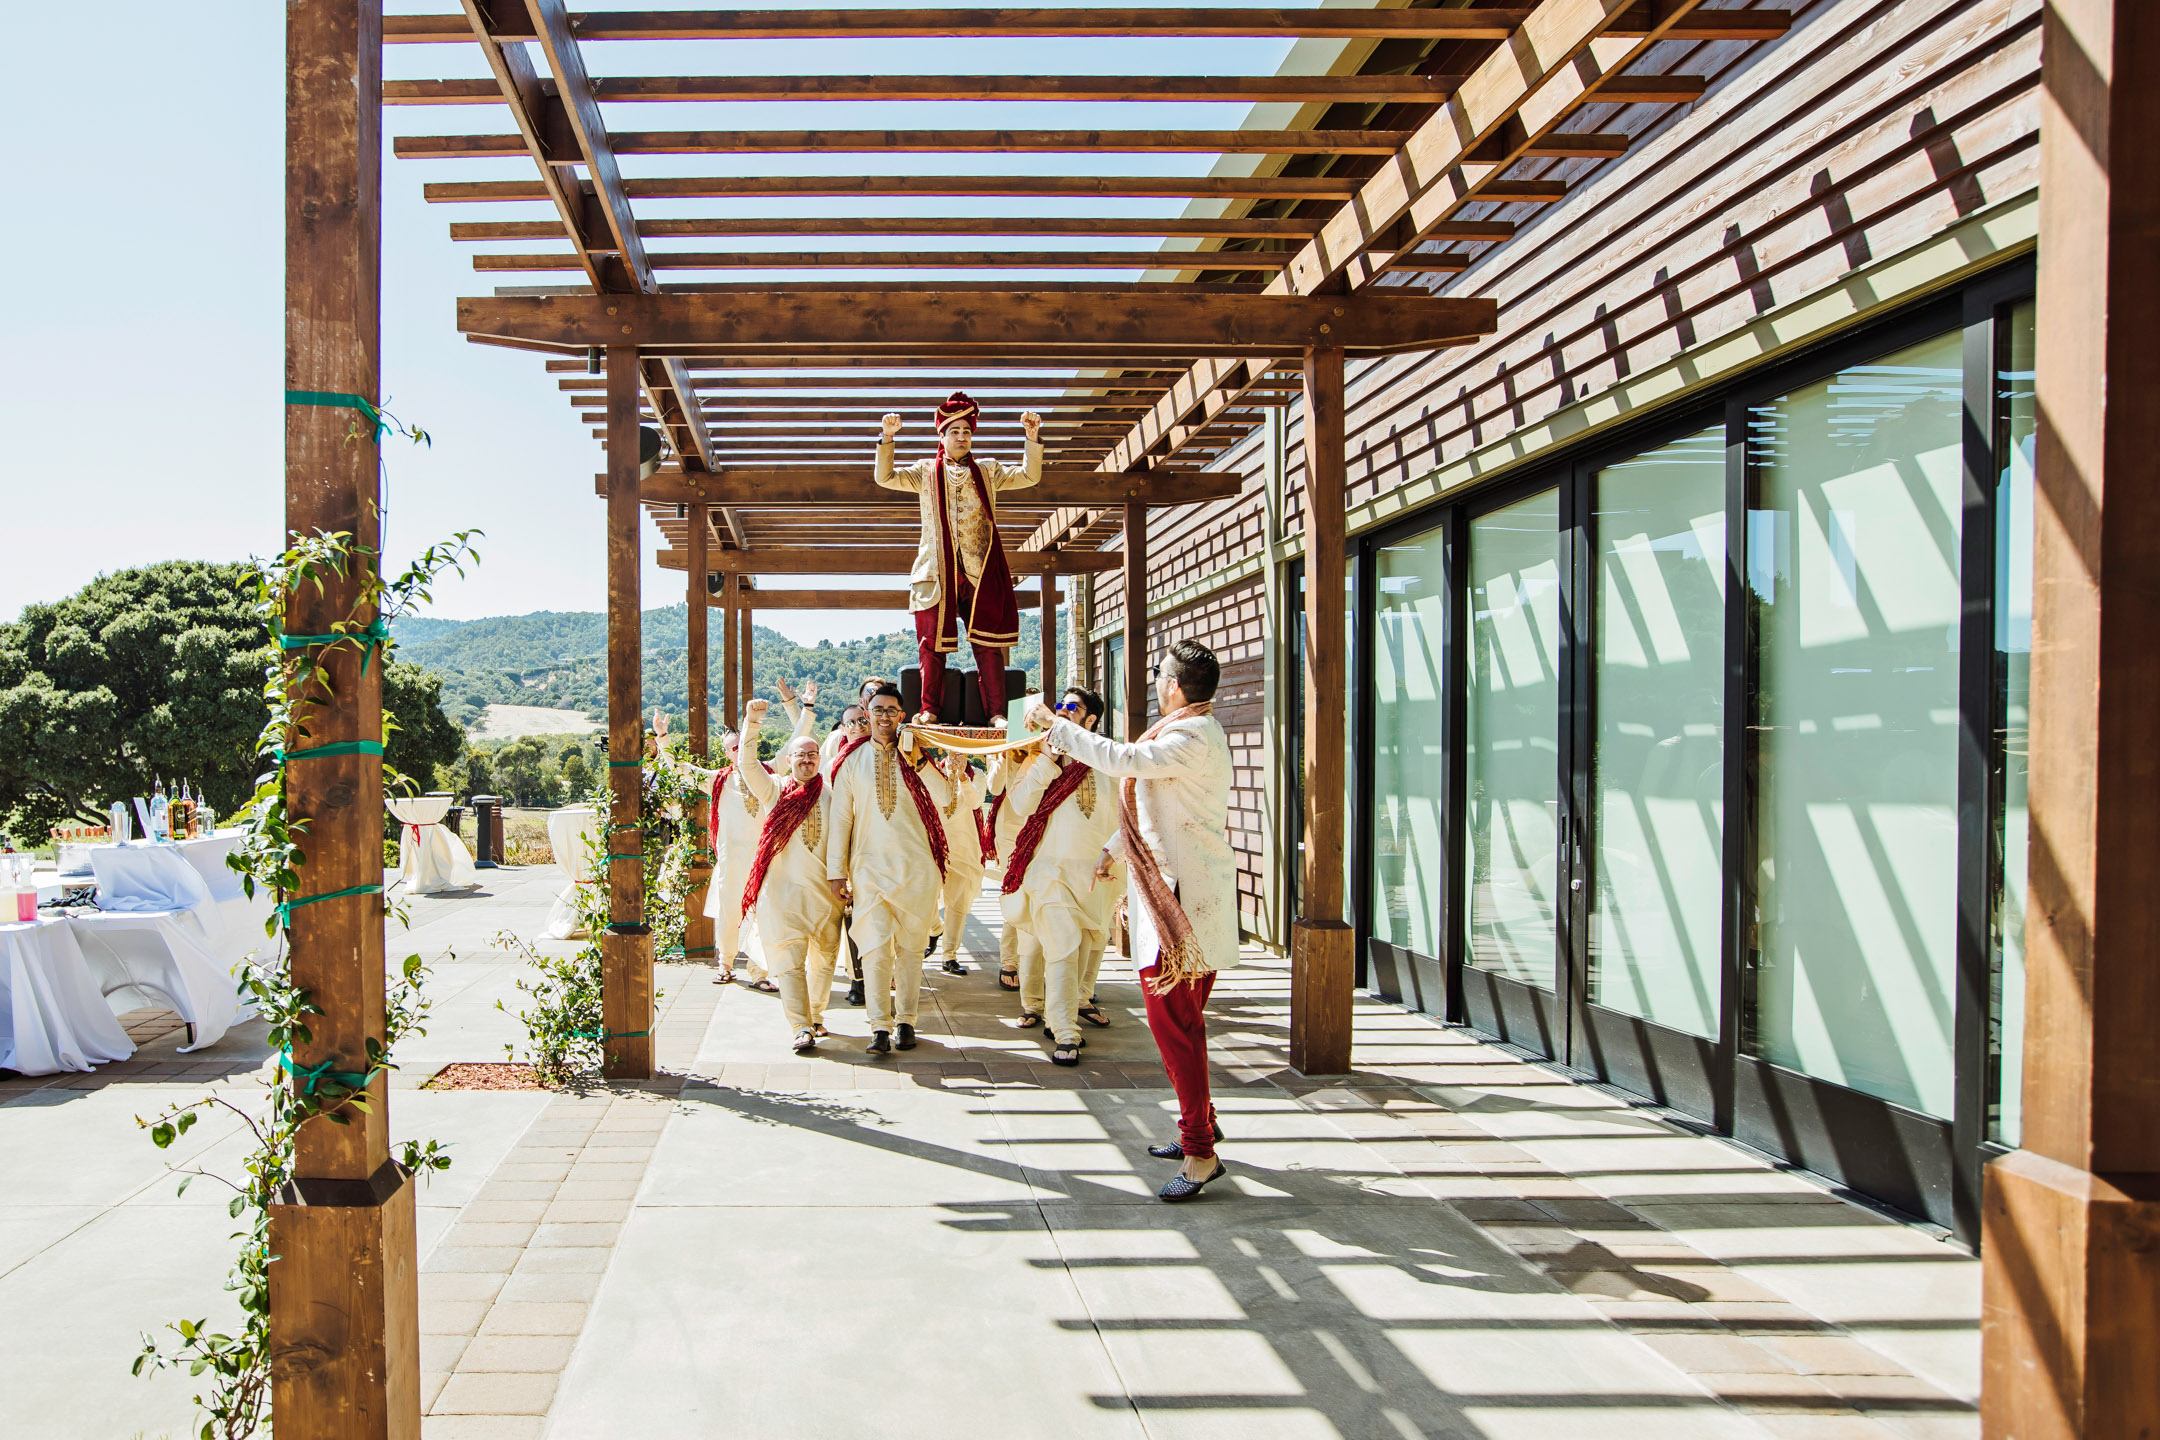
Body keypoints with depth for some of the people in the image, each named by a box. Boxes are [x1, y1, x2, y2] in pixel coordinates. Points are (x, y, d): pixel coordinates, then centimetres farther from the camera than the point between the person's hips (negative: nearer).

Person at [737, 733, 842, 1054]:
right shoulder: (776, 792, 6)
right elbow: (749, 766, -7)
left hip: (825, 891, 2)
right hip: (782, 889, -2)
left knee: (823, 959, 11)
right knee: (789, 959, -10)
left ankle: (815, 1015, 29)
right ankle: (802, 1028, -13)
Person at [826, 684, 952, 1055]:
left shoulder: (915, 754, 7)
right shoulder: (852, 759, 7)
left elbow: (944, 798, -8)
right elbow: (840, 817, 7)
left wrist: (917, 760, -17)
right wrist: (836, 871, 3)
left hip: (915, 866, 1)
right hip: (869, 866, -1)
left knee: (910, 947, 5)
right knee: (876, 946, -10)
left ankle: (905, 1021, 15)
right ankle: (880, 1028, -9)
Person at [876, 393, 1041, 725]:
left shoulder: (988, 471, 17)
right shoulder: (926, 471, 15)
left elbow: (1030, 476, 8)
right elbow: (885, 477, 3)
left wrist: (1033, 437, -5)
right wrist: (887, 439, -10)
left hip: (981, 572, 0)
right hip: (936, 571, 0)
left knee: (988, 644, -4)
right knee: (932, 642, -2)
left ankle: (997, 713, -4)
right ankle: (930, 710, 2)